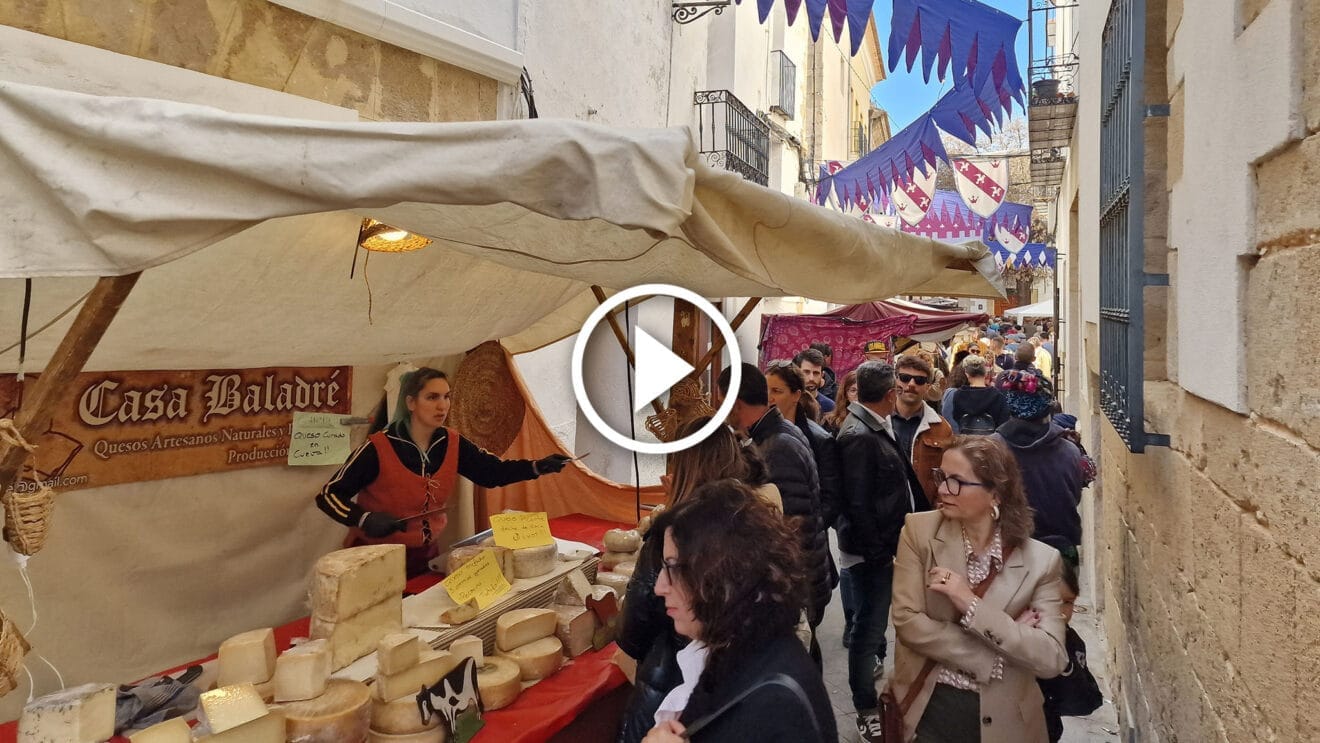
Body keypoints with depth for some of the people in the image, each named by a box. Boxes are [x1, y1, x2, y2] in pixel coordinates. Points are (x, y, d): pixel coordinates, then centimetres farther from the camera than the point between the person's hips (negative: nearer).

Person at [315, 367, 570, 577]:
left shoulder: (451, 444, -4)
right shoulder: (379, 448, -20)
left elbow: (492, 470, -5)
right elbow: (328, 495, -16)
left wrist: (538, 467, -20)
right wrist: (365, 519, -32)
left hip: (425, 555, 5)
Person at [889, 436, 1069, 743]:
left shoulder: (1041, 560, -8)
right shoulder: (919, 530, -8)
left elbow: (1052, 659, -15)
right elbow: (907, 620, -13)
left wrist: (972, 605, -23)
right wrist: (995, 658, -18)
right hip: (928, 708, 0)